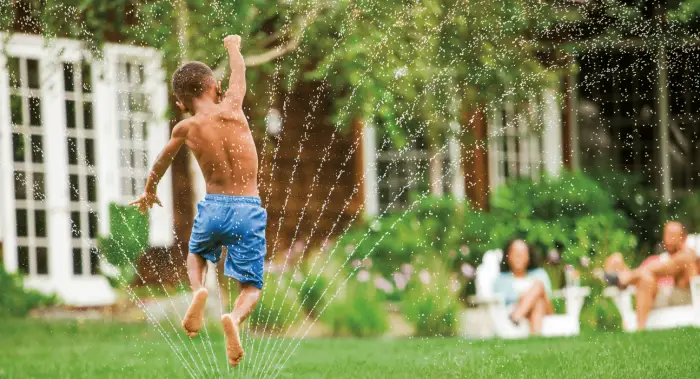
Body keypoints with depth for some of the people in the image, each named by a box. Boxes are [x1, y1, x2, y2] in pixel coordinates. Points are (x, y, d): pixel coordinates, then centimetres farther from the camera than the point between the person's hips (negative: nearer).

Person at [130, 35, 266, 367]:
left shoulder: (185, 128, 1)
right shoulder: (231, 108, -4)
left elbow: (162, 162, 21)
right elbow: (238, 72, 17)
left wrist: (149, 192, 41)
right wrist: (233, 46, 40)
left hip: (212, 207, 1)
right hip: (248, 209, -1)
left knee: (196, 255, 33)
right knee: (251, 286, 9)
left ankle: (198, 291, 0)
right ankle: (235, 318, -25)